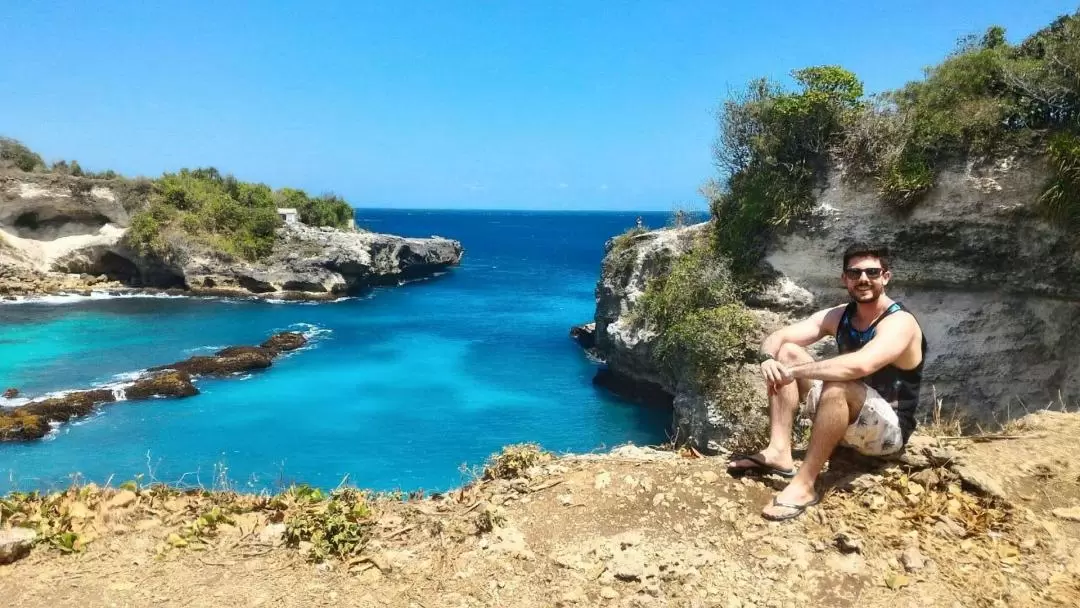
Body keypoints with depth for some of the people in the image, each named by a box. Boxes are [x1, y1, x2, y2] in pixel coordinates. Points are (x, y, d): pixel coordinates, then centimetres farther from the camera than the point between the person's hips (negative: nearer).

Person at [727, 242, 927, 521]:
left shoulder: (899, 323, -20)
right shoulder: (837, 316, 1)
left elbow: (861, 365, -41)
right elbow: (777, 337, -4)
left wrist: (793, 371, -36)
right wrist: (769, 359, -28)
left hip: (888, 429, -7)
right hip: (843, 415, 8)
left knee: (837, 384, -37)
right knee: (787, 352, -4)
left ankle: (804, 485, -31)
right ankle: (779, 452, -16)